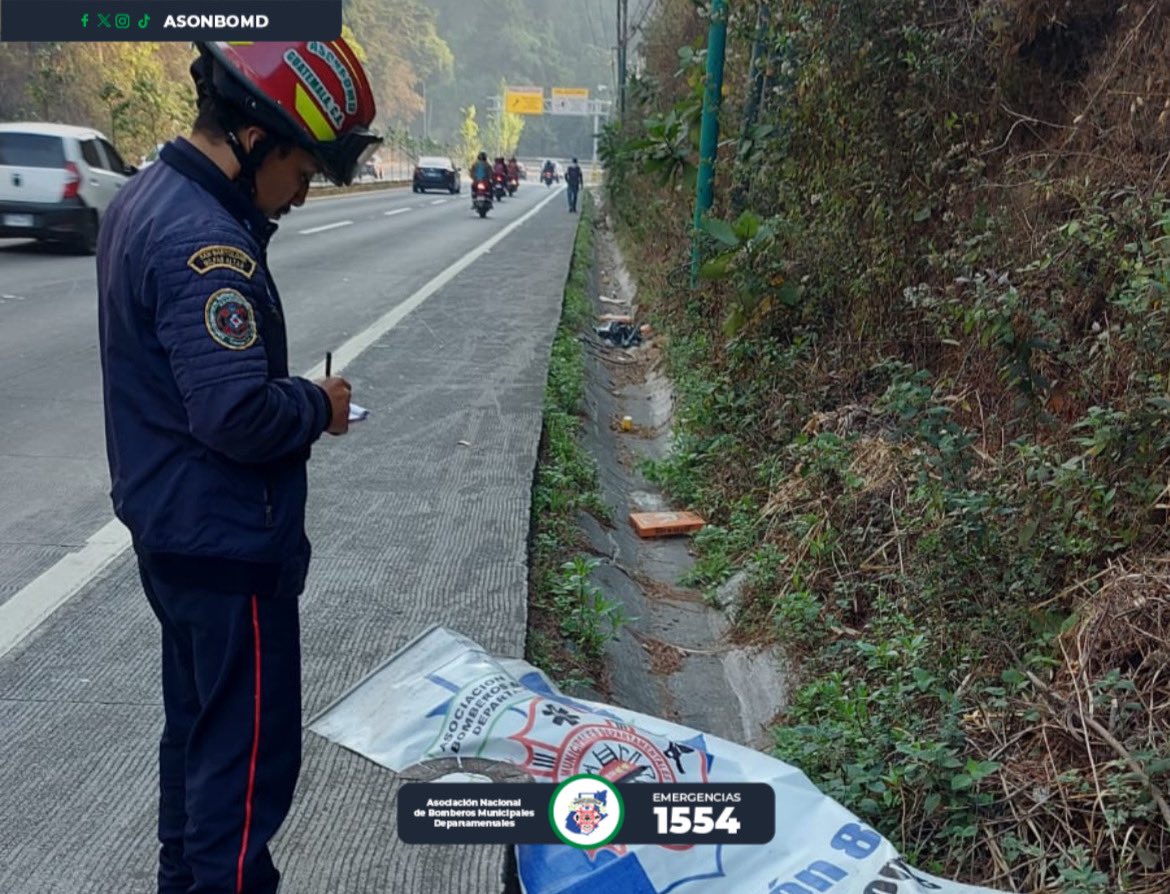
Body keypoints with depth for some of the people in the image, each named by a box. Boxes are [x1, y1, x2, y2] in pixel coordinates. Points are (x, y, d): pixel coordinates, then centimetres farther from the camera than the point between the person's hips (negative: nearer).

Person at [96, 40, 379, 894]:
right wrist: (318, 404, -12)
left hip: (171, 529, 10)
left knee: (199, 726, 24)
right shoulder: (206, 244, -25)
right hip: (227, 545, -10)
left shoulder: (145, 199, 7)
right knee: (250, 753, 4)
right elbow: (238, 416, -30)